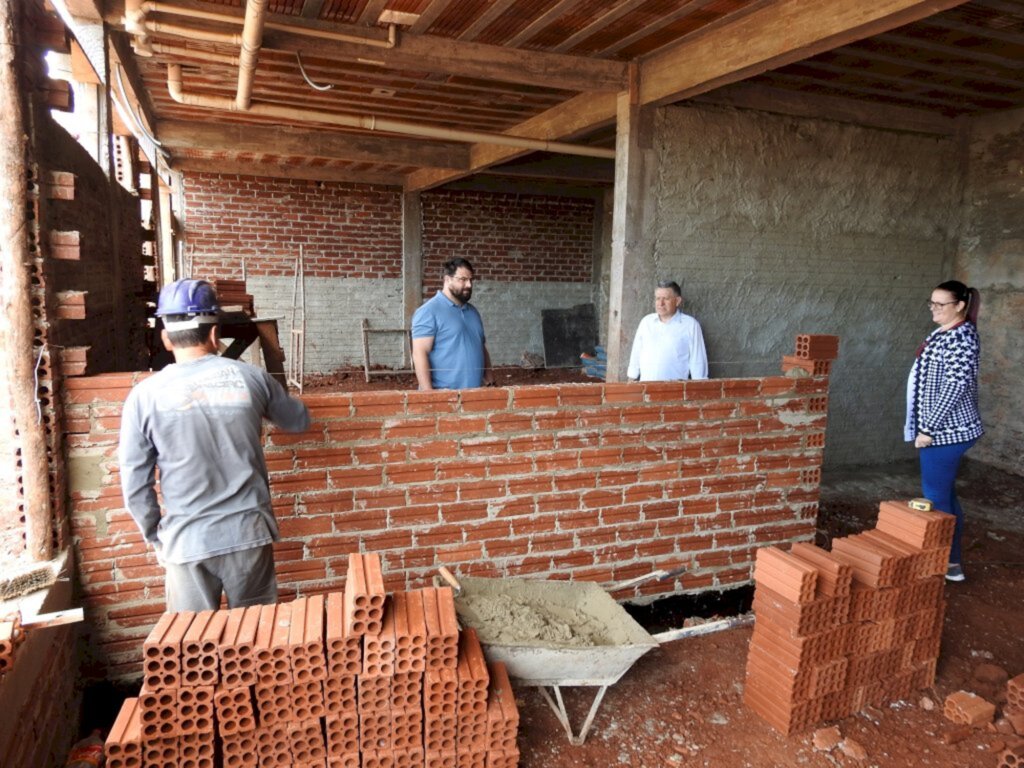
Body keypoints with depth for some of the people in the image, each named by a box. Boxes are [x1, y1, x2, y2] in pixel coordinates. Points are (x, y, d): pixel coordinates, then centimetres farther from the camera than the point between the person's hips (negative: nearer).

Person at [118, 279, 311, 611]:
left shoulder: (145, 394, -7)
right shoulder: (251, 377, -5)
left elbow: (134, 484, -3)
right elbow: (299, 421, 12)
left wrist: (154, 535, 13)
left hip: (187, 542, -1)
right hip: (249, 533, 1)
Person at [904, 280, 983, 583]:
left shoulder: (960, 336, -18)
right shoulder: (946, 333, 13)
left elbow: (957, 387, -23)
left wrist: (928, 428, -21)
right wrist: (926, 426, 21)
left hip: (946, 430, -10)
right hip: (945, 428, 10)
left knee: (935, 497, -2)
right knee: (945, 494, 16)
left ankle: (947, 564, 9)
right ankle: (951, 560, 27)